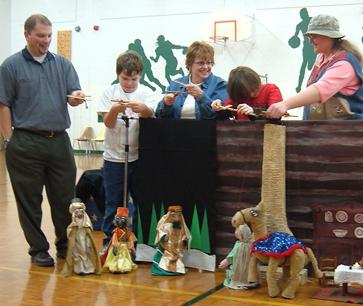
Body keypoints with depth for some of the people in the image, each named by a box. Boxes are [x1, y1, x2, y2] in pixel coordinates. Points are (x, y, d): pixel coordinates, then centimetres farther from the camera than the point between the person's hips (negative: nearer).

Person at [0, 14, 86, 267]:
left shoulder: (63, 64, 10)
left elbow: (74, 95, 5)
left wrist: (75, 98, -19)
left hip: (59, 141, 3)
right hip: (26, 143, -3)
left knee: (65, 198, 7)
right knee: (30, 200, 5)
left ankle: (66, 246, 22)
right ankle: (38, 249, 18)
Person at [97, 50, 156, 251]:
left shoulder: (146, 93, 2)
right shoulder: (110, 92, 3)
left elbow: (151, 115, -14)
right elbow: (108, 123, -4)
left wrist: (144, 109, -36)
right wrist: (114, 110, -26)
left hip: (139, 156, 0)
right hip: (114, 157, 0)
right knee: (113, 202, 8)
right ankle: (109, 240, 20)